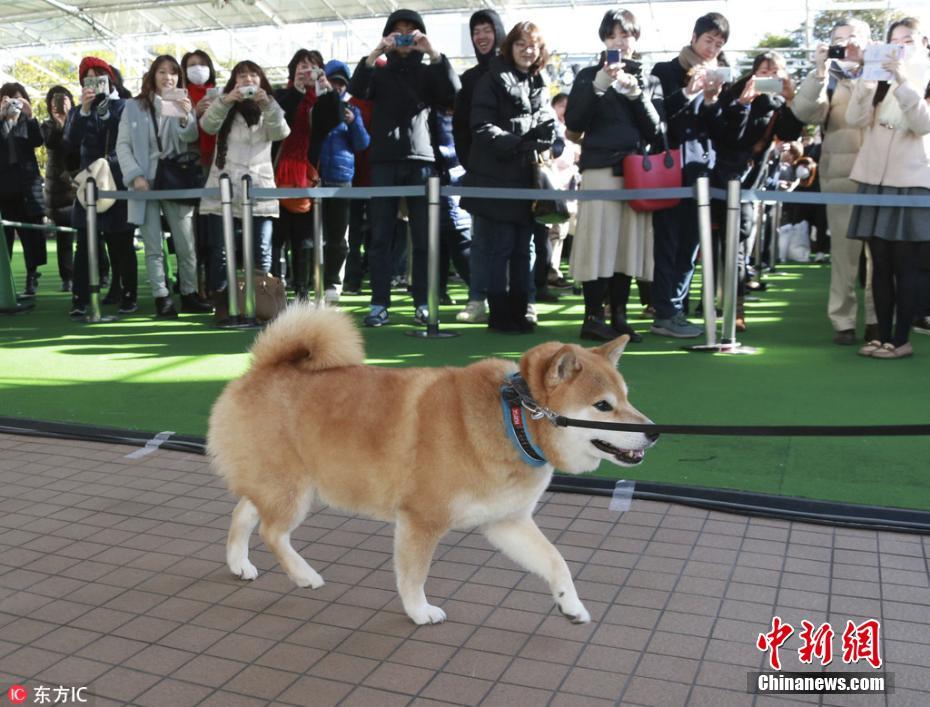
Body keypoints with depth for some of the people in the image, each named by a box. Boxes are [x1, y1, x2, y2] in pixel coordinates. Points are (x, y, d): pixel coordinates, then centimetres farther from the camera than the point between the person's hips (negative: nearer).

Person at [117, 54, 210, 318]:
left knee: (186, 245, 3)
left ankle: (189, 295, 13)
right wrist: (135, 175, -10)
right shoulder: (133, 107, 7)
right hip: (145, 183, -1)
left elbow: (191, 139, -10)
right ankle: (162, 298, 3)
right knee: (153, 247, 0)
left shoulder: (182, 105, 8)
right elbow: (122, 145, 4)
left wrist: (185, 117, -30)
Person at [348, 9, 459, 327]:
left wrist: (433, 53, -13)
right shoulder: (379, 73, 15)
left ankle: (423, 304, 4)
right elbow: (356, 90, -6)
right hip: (384, 161, 0)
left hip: (420, 160, 0)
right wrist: (376, 53, -15)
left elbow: (454, 93, -6)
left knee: (423, 237, -1)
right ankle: (379, 305, -1)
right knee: (380, 237, -3)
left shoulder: (427, 73, 14)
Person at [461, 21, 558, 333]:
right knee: (501, 248, -4)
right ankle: (499, 315, 3)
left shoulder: (540, 85, 17)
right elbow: (482, 127, -11)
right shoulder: (492, 80, -1)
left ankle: (518, 312, 14)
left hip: (529, 179, 6)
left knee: (523, 248, 7)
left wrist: (542, 150, -6)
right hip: (497, 177, -6)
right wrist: (519, 145, -20)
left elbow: (549, 126, 16)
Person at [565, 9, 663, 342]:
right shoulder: (589, 76, 9)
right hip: (600, 167, -3)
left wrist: (635, 92, -6)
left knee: (628, 242, 1)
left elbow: (654, 129, 5)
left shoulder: (649, 80, 16)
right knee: (599, 241, -9)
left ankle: (619, 316, 7)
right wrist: (599, 86, -12)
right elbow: (574, 124, -3)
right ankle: (593, 317, -4)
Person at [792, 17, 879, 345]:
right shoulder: (829, 78, 10)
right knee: (844, 250, -1)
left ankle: (877, 318, 9)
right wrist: (819, 71, -17)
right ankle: (843, 320, 2)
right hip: (842, 174, -1)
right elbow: (806, 112, -10)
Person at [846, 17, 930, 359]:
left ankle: (902, 339, 0)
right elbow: (856, 119, 0)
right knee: (880, 265, 4)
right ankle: (883, 336, 10)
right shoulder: (880, 81, 14)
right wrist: (867, 75, -11)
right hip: (875, 180, 3)